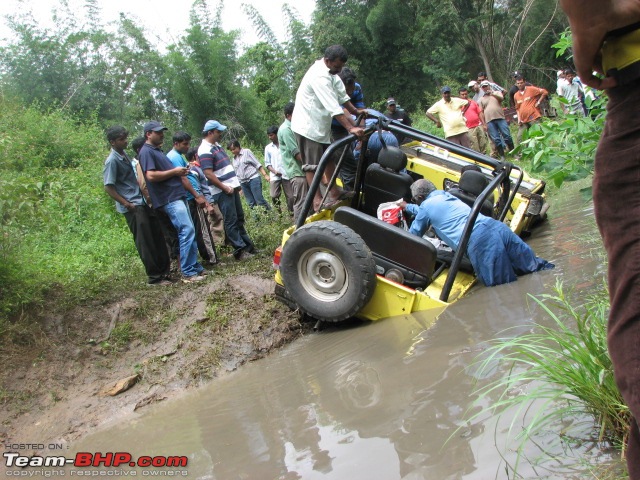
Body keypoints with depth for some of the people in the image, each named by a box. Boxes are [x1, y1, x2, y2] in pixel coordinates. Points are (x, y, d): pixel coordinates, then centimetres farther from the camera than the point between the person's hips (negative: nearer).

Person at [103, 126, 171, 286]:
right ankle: (154, 277, 5)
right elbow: (108, 187, -15)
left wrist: (147, 197, 16)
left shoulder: (124, 155, 12)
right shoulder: (112, 160, -13)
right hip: (133, 207, -8)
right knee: (145, 243, -3)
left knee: (157, 238, 11)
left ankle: (164, 271, 21)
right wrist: (127, 204, -16)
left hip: (142, 203, 8)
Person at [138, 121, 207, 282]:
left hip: (178, 196, 10)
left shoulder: (157, 150, 23)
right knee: (187, 231, -14)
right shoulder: (147, 152, -8)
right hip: (169, 199, -10)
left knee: (190, 232, 9)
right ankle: (188, 273, -10)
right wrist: (174, 171, -12)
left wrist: (180, 172, 14)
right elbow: (151, 176, -20)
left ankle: (195, 267, 15)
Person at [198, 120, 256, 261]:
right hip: (222, 191, -10)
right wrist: (225, 188, -20)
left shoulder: (216, 146, 15)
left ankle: (248, 245, 22)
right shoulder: (205, 150, -15)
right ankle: (240, 251, -3)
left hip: (232, 187, 10)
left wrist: (236, 183, 16)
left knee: (239, 218, 14)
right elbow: (208, 174, -22)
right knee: (231, 221, -6)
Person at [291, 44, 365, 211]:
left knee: (329, 158, 14)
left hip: (320, 124, 10)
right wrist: (351, 128, -36)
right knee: (312, 164, -7)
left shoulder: (330, 71, 6)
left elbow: (341, 94, 16)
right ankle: (317, 201, -6)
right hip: (308, 125, -10)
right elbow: (333, 107, -33)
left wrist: (355, 111, 19)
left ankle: (334, 192, 22)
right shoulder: (319, 76, -27)